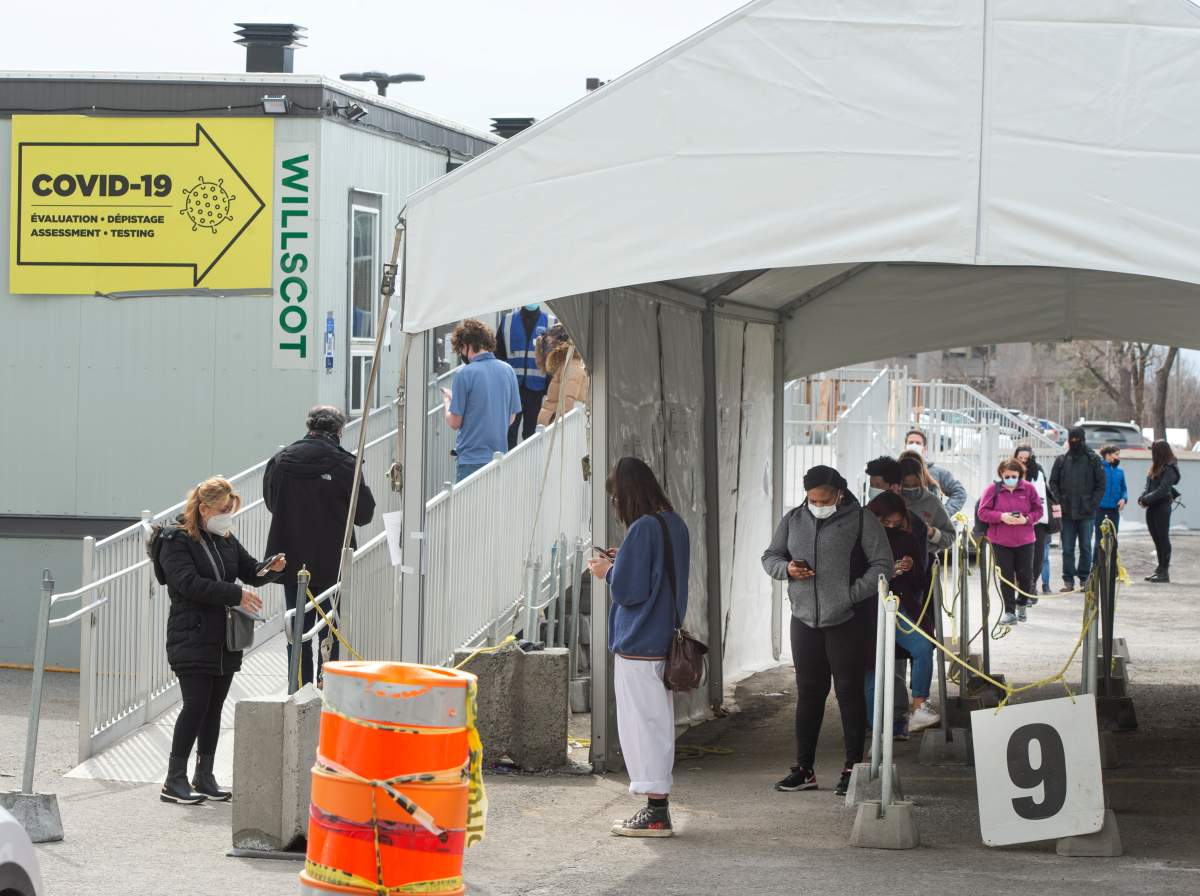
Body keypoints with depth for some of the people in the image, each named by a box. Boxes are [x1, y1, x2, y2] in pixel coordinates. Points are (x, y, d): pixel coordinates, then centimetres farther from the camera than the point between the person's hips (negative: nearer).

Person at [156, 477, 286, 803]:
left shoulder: (226, 541, 15)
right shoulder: (175, 541, -8)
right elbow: (190, 583, -19)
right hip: (192, 639, -7)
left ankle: (204, 776, 17)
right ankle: (174, 781, -7)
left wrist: (272, 569, -2)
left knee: (214, 707, 9)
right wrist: (235, 594, -23)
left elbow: (250, 571, 21)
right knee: (196, 705, -12)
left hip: (224, 640, 7)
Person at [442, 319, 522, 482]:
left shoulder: (465, 374, -12)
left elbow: (454, 423, -7)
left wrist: (447, 401, 11)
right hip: (499, 456, 6)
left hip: (472, 459, -5)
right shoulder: (507, 371, 5)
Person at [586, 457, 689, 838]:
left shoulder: (642, 529, -17)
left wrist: (608, 571, 1)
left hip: (637, 646, -9)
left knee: (642, 723, -4)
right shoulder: (676, 525, 9)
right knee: (659, 723, 13)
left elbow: (627, 590, -18)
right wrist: (621, 563, 15)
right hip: (665, 641, 9)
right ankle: (658, 808, 17)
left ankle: (655, 813, -4)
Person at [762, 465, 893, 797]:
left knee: (850, 694, 1)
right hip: (804, 620, 4)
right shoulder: (793, 520, 9)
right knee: (808, 694, 9)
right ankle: (804, 769, 15)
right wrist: (786, 568, -6)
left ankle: (852, 768, 9)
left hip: (847, 622, -4)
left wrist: (851, 595, -16)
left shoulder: (862, 521, -4)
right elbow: (769, 557, 17)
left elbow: (882, 566, -6)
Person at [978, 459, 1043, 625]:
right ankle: (1009, 612, 7)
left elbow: (1038, 510, 4)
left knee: (1025, 576, 3)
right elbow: (983, 512, -4)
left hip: (1024, 541, 1)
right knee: (1006, 577, 0)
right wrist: (1001, 516, -19)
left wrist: (1026, 519, -16)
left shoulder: (1029, 488, 0)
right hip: (1000, 542, -1)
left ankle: (1022, 604, 29)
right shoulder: (993, 489, -3)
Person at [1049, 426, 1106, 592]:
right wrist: (1058, 502, -4)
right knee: (1067, 548, 3)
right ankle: (1068, 581, 6)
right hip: (1066, 513, 2)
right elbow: (1053, 483, 9)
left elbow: (1101, 485, 0)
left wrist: (1092, 505, -9)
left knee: (1085, 547, 4)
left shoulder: (1093, 460, 1)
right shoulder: (1061, 460, 7)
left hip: (1086, 512, -2)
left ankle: (1084, 579, 10)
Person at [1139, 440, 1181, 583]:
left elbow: (1162, 490, -19)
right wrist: (1143, 497, 0)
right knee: (1157, 539, 10)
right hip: (1152, 508, 8)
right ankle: (1160, 569, 16)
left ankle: (1164, 572, -4)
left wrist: (1147, 499, -16)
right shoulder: (1156, 468, 15)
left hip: (1162, 507, -8)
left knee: (1163, 538, -6)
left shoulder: (1169, 469, -11)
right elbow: (1149, 486, 17)